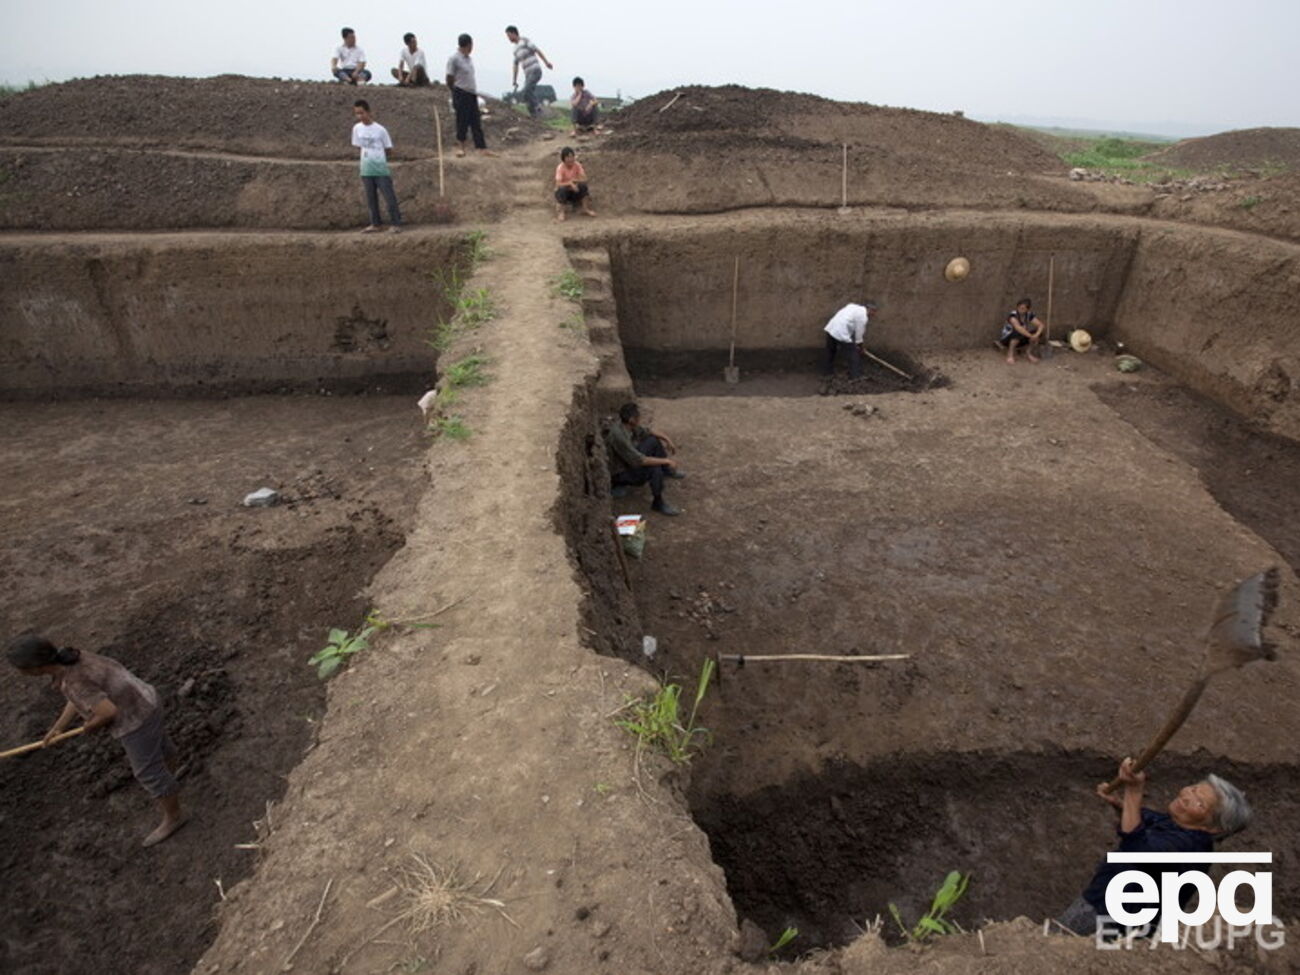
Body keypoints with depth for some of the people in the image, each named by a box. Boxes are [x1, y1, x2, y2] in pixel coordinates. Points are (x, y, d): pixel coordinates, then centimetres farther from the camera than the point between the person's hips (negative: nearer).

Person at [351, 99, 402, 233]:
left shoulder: (380, 129, -8)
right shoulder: (356, 128, 3)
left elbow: (387, 149, 1)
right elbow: (359, 147, 13)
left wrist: (378, 157, 5)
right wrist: (368, 156, 5)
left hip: (382, 170, -4)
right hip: (366, 171, 4)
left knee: (389, 197, -4)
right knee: (371, 199, 10)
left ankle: (396, 224, 1)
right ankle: (376, 223, 19)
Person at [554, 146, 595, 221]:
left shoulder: (577, 165, -10)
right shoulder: (560, 168, -19)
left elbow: (584, 179, -17)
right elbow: (558, 184, -29)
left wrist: (573, 180, -28)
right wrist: (570, 183, -39)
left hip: (574, 190, 3)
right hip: (563, 192, -3)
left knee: (583, 185, -25)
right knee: (562, 189, -36)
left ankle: (586, 209, -11)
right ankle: (560, 212, -17)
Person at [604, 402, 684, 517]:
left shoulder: (629, 426, -8)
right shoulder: (618, 436, -35)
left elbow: (647, 432, 13)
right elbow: (639, 461, -34)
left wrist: (667, 440, 4)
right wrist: (666, 461, -26)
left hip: (630, 463, 9)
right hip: (620, 474, -9)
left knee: (654, 441, 9)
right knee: (655, 467, -30)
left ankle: (666, 471, 26)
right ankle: (658, 503, -15)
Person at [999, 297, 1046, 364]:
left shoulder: (1029, 315, -7)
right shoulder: (1012, 315, -24)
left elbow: (1041, 324, -14)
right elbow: (1018, 328, -39)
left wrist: (1036, 335, -32)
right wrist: (1030, 336, -34)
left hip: (1021, 340, 5)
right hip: (1008, 339, -5)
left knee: (1037, 332, -15)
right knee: (1018, 334, -37)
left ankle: (1028, 353, 0)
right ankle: (1010, 354, -18)